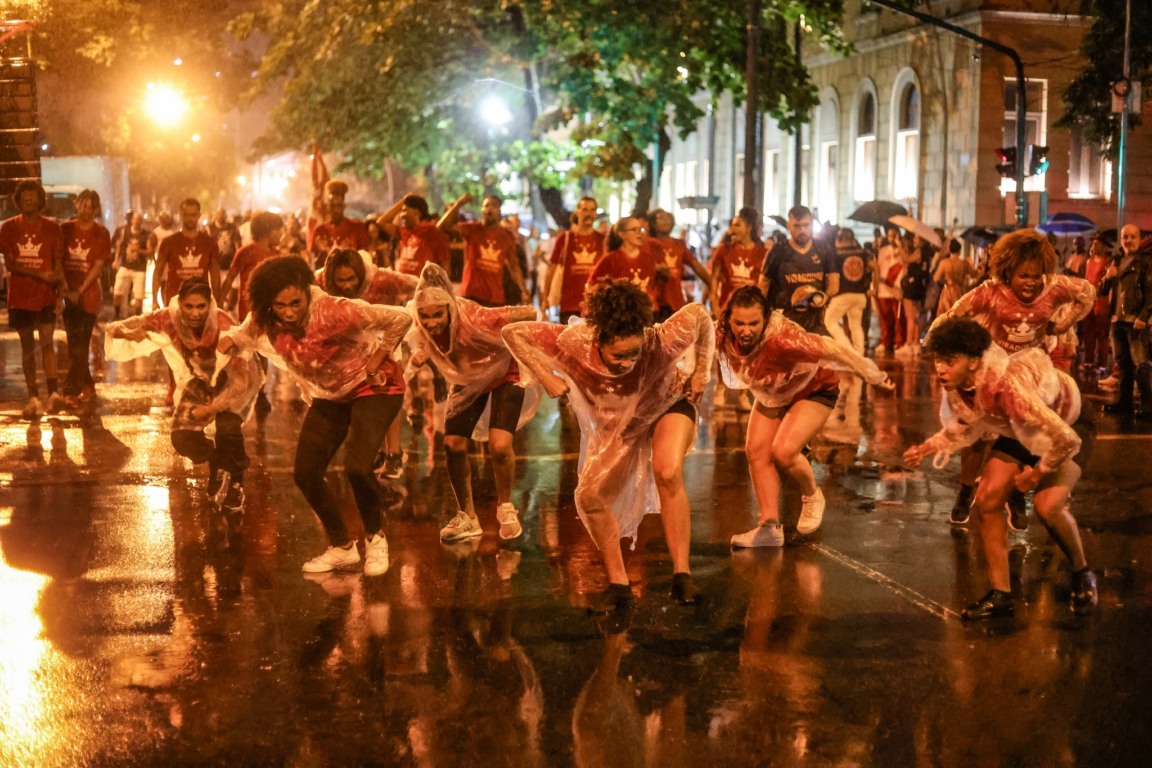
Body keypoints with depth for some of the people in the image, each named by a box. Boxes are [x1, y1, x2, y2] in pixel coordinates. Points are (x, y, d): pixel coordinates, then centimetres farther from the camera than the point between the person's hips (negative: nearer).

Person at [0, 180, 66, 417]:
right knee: (27, 346, 6)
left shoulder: (52, 228, 3)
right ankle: (33, 397, 9)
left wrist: (60, 288, -14)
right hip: (20, 296, 1)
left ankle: (53, 393, -14)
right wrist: (39, 274, -16)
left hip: (45, 295, -1)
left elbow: (58, 263, 4)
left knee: (47, 342, -12)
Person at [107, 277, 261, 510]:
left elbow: (242, 378, -30)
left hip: (233, 381, -3)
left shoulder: (225, 327, -36)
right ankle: (217, 464, 22)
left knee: (227, 427, -27)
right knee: (182, 437, -11)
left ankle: (235, 482, 2)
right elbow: (116, 328, -21)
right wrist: (127, 332, -44)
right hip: (200, 381, 4)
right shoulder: (169, 319, -27)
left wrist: (211, 408, -28)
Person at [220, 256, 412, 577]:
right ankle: (342, 547, 21)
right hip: (328, 397, 6)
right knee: (305, 474, -2)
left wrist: (377, 359, -18)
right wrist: (229, 341, -22)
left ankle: (375, 536, 4)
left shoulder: (334, 313, -33)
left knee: (356, 466, -25)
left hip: (371, 388, -6)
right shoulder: (265, 325, -17)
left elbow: (400, 319, -26)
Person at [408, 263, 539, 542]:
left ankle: (506, 507, 9)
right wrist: (418, 355, -24)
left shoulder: (474, 318, -38)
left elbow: (529, 314, -32)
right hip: (467, 379, 5)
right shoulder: (423, 328, -24)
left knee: (499, 446, -19)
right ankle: (467, 517, 15)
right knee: (453, 444, -6)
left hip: (504, 374, -5)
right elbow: (421, 351, -3)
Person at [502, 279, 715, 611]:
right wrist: (546, 377, -28)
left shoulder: (662, 343, -39)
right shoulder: (573, 344, -36)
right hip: (616, 423, 3)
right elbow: (513, 332, -26)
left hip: (669, 405, -3)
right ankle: (618, 583, 11)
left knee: (668, 473, -31)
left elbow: (700, 314, -19)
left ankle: (682, 574, -20)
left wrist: (701, 372, -16)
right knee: (590, 496, -7)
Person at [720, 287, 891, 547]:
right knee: (756, 450, -6)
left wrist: (873, 376, -23)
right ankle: (770, 527, 2)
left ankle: (812, 496, 9)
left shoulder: (782, 339, -42)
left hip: (813, 390, -6)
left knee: (783, 451, -22)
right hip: (771, 395, 6)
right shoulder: (723, 337, -24)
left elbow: (833, 350, -34)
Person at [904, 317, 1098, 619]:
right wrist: (928, 447, -12)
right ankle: (1000, 595, 4)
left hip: (1068, 423, -7)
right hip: (1020, 430, 7)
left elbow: (1065, 439, -40)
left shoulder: (1007, 386, -44)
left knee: (1047, 506, -23)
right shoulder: (956, 385, -21)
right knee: (987, 500, -7)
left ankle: (1082, 575, 7)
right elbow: (965, 426, 2)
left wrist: (1038, 473, -23)